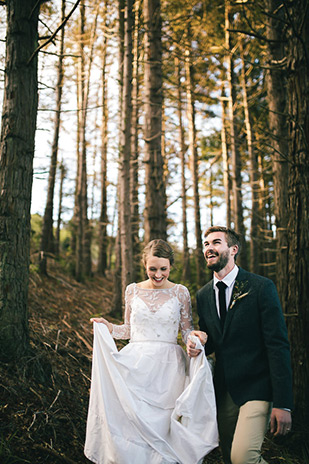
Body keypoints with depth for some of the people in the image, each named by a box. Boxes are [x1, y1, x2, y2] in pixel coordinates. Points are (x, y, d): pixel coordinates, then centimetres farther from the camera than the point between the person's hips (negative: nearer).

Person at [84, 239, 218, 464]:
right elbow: (129, 329, 13)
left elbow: (187, 331, 7)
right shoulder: (132, 290, 5)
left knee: (163, 426, 3)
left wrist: (196, 336, -15)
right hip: (136, 366, 1)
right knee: (131, 425, 1)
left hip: (168, 369, -1)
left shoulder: (180, 292, 1)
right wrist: (108, 327, -4)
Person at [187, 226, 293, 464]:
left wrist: (283, 404, -17)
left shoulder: (262, 287, -11)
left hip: (256, 388, -6)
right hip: (224, 390, 6)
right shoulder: (203, 295, 7)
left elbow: (278, 346, -13)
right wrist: (197, 345, -7)